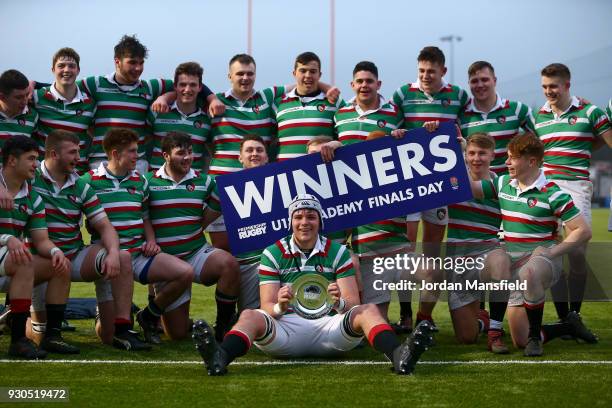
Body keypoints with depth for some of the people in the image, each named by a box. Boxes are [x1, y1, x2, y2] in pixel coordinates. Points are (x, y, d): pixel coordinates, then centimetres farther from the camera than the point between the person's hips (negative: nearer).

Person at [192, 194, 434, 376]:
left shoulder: (337, 252, 11)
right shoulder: (273, 254, 9)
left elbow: (354, 304, 2)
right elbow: (267, 307, 1)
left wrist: (340, 302, -23)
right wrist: (279, 307, -24)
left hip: (328, 325, 1)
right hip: (286, 326, -1)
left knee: (367, 311, -25)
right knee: (250, 316, -29)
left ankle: (398, 356, -55)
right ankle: (220, 358, -61)